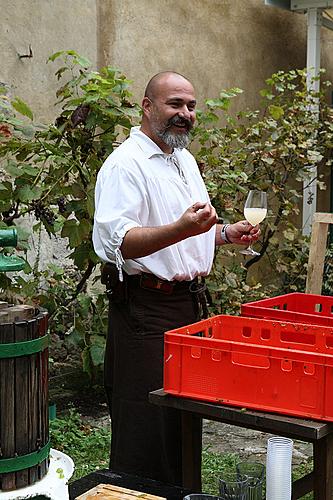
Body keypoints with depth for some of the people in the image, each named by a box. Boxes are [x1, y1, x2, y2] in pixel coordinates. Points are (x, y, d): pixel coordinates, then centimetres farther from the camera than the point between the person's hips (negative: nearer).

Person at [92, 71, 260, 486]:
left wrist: (227, 233, 11)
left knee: (184, 416, 17)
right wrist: (181, 229, -38)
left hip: (188, 303, 9)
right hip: (145, 311, -9)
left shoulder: (184, 159, 16)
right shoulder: (125, 164, -14)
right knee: (145, 427, -4)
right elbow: (115, 241, -27)